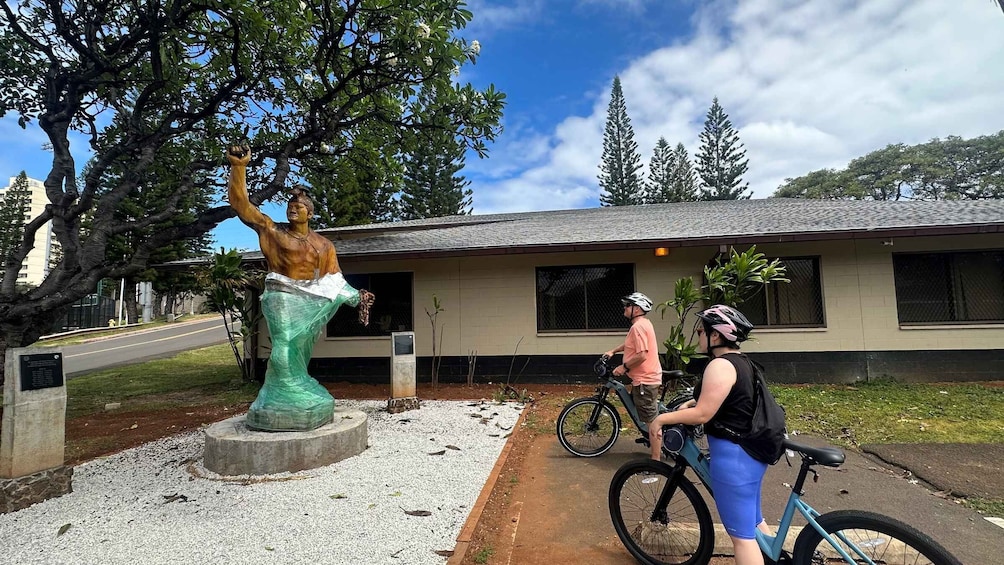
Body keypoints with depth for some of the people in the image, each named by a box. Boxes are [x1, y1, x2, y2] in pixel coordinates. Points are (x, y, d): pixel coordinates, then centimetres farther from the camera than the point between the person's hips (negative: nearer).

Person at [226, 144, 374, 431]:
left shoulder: (324, 244, 9)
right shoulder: (272, 230, 4)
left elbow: (334, 280, 9)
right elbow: (241, 202, -1)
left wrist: (356, 298, -1)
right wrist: (239, 167, -9)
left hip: (309, 302, 3)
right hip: (282, 299, -3)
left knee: (298, 355, 10)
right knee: (285, 351, -11)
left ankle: (298, 405, 20)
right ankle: (288, 405, 1)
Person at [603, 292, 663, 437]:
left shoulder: (638, 326, -22)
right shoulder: (643, 323, 11)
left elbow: (641, 355, -28)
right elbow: (630, 343, 26)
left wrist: (624, 367, -17)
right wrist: (613, 351, 18)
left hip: (645, 379, -11)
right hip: (646, 377, 11)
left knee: (650, 418, 0)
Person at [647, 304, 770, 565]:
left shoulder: (720, 365, -21)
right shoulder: (740, 361, 10)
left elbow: (702, 414, -23)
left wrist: (661, 419, -13)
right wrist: (689, 403, 9)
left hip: (733, 455, -10)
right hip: (751, 452, 10)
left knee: (741, 534, 2)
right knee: (753, 520, 26)